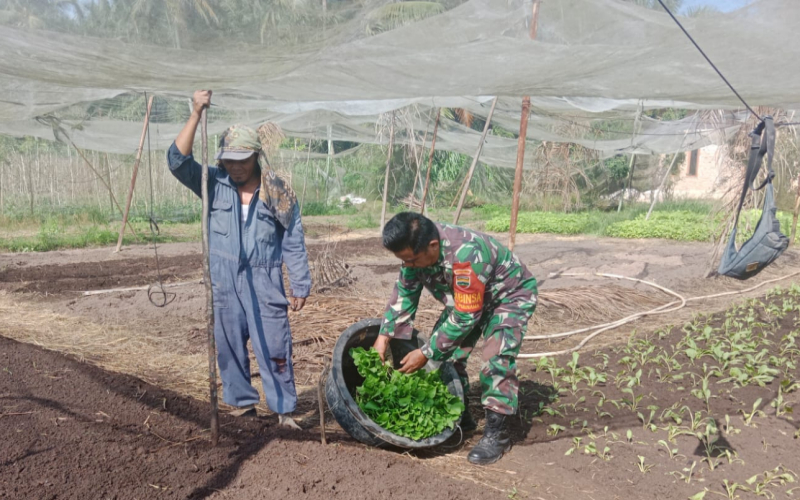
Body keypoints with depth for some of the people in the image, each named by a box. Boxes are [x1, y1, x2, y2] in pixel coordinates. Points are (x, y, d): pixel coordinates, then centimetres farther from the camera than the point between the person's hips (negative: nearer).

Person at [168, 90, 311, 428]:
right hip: (224, 284, 2)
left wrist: (301, 286, 1)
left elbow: (293, 243, 2)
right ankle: (243, 402, 28)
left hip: (265, 283, -2)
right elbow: (178, 161, -12)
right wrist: (195, 115, -20)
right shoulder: (213, 185, 2)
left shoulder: (278, 194, -1)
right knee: (229, 346, 11)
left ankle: (284, 409, 13)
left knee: (274, 348, 0)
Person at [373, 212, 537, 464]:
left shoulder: (465, 255, -43)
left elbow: (465, 317, -35)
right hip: (463, 298, 7)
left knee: (497, 358, -22)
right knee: (447, 353, 2)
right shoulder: (417, 247, -21)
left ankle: (497, 433, -8)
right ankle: (460, 418, 19)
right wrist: (384, 335, -17)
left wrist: (426, 353, -29)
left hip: (510, 296, -7)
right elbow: (404, 293, -9)